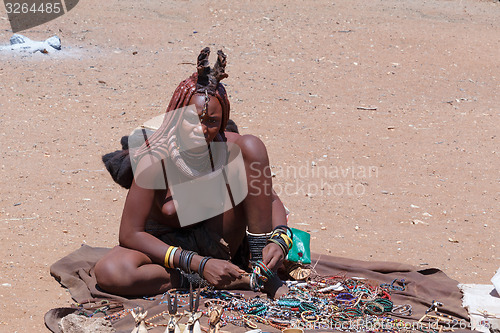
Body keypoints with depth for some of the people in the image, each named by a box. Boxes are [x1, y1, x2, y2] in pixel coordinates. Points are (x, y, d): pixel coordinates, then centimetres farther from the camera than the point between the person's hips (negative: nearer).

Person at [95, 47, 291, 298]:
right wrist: (199, 264, -34)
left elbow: (271, 200, -5)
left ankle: (260, 266, -14)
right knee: (109, 272, -36)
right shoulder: (155, 158, -25)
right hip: (167, 246, -1)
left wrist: (279, 240, -28)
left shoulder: (229, 147, -16)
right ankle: (238, 281, -27)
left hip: (219, 244, 1)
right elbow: (130, 234, -25)